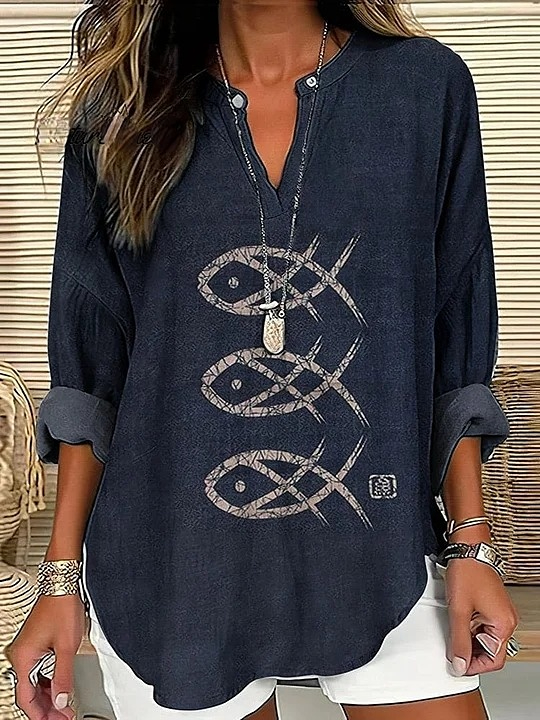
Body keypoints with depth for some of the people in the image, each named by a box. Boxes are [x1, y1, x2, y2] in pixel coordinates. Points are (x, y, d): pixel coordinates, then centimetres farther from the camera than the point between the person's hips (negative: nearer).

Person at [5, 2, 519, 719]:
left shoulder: (427, 86, 0)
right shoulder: (120, 109, 1)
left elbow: (456, 344, 2)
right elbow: (89, 367, 2)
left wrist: (470, 541, 0)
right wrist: (62, 574, 1)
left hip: (376, 556, 1)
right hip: (170, 563, 0)